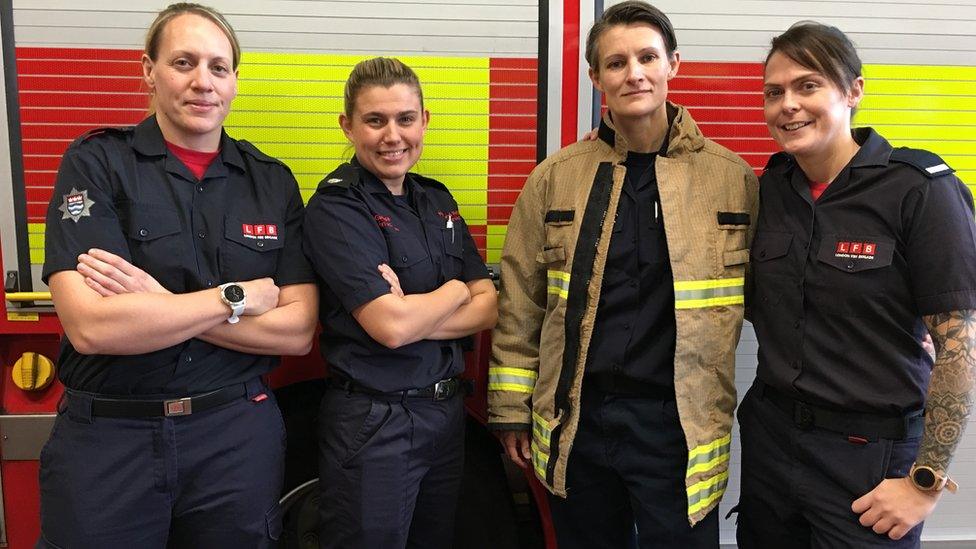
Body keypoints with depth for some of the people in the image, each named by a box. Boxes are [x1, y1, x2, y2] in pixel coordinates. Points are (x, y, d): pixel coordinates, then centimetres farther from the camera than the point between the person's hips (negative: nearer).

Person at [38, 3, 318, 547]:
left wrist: (162, 304, -14)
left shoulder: (273, 180, 3)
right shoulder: (96, 163, -5)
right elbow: (90, 327, -18)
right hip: (107, 439, -2)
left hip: (239, 435, 2)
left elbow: (298, 331, -5)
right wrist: (242, 297, -12)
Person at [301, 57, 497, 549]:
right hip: (372, 421, -6)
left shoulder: (437, 200, 8)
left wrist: (414, 314, -15)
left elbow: (489, 308, 1)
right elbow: (390, 326, -22)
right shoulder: (335, 208, -12)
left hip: (447, 411, 7)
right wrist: (456, 290, -5)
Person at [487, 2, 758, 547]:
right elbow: (520, 302, 3)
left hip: (680, 423, -1)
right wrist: (512, 410, 4)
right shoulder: (555, 178, 1)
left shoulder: (732, 177, -2)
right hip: (577, 421, 2)